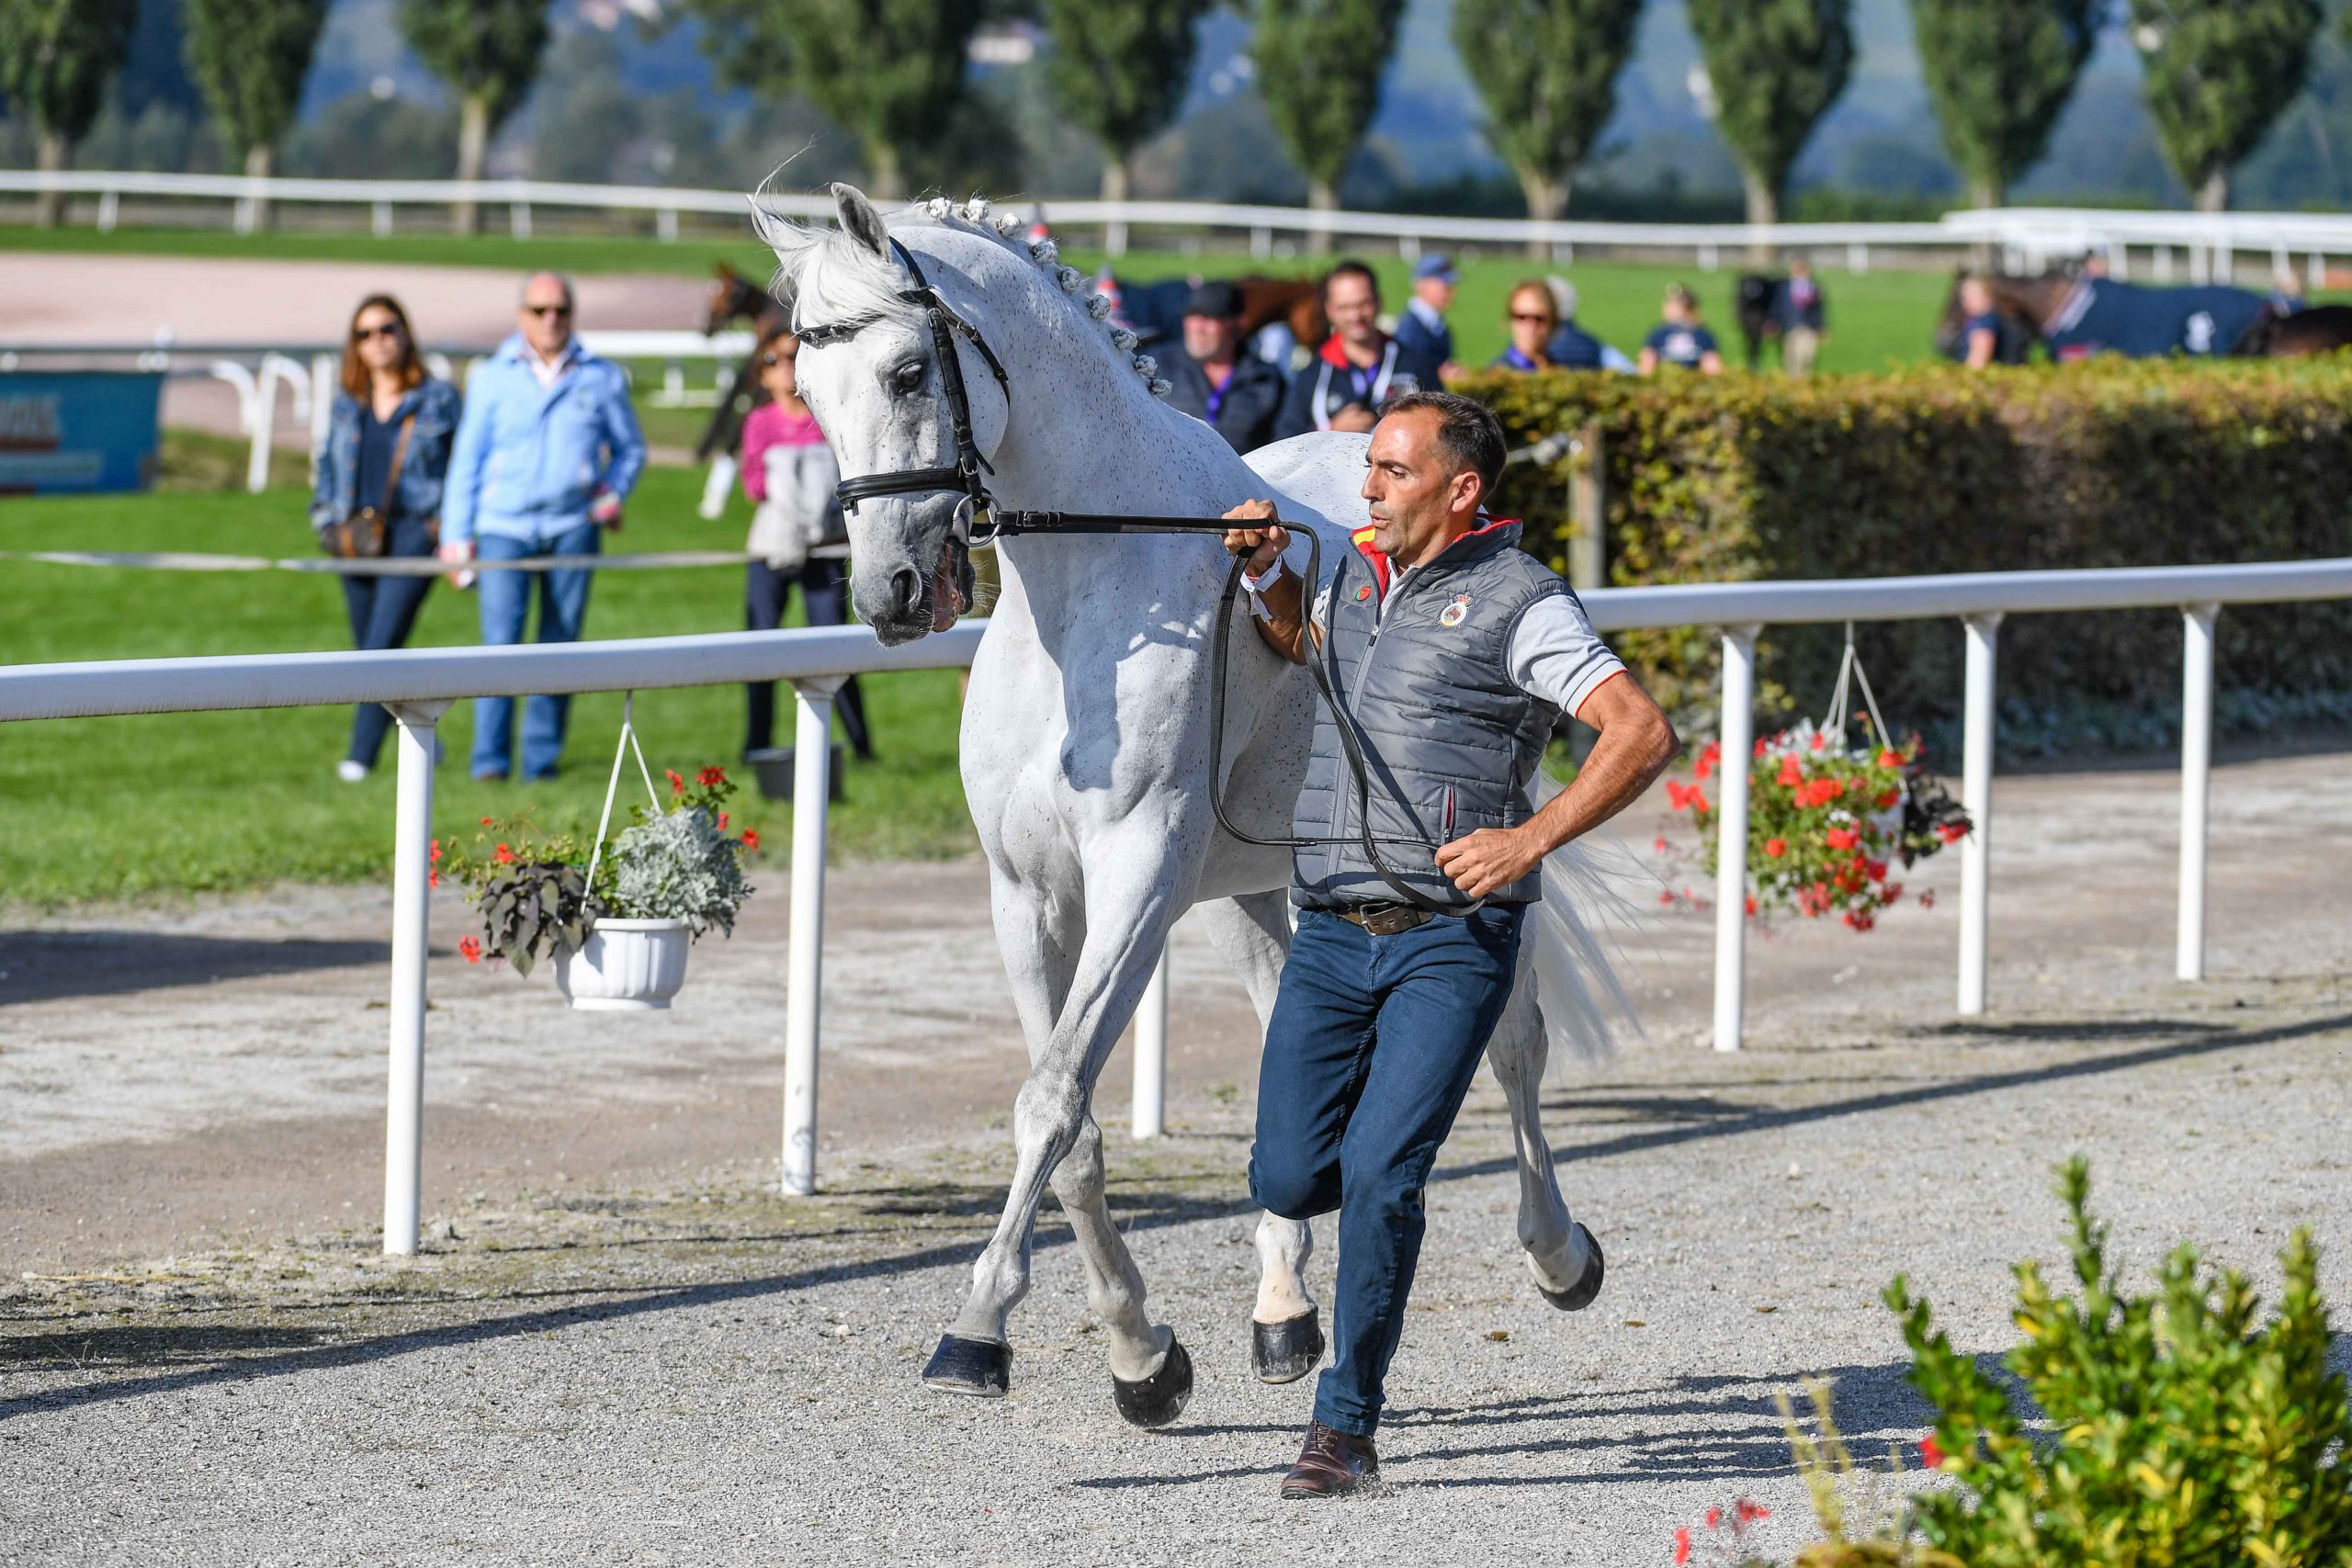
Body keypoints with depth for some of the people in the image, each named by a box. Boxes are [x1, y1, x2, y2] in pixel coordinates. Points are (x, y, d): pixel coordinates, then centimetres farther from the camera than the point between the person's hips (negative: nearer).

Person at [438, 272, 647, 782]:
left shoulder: (601, 378, 9)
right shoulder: (492, 378, 8)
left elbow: (630, 448, 19)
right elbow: (467, 459, 9)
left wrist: (613, 491, 0)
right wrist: (456, 535, 3)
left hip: (572, 526, 1)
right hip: (504, 526, -1)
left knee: (560, 644, 1)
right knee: (501, 636, -13)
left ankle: (542, 758, 8)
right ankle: (491, 759, -14)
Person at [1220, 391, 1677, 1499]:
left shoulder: (1517, 600, -6)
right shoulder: (1356, 576, 14)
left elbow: (1643, 732, -13)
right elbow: (1297, 644, 38)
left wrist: (1532, 838, -21)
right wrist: (1266, 570, 16)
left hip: (1450, 941, -6)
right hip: (1330, 937, 6)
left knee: (1379, 1177, -16)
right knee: (1289, 1180, 1)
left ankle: (1346, 1427, -6)